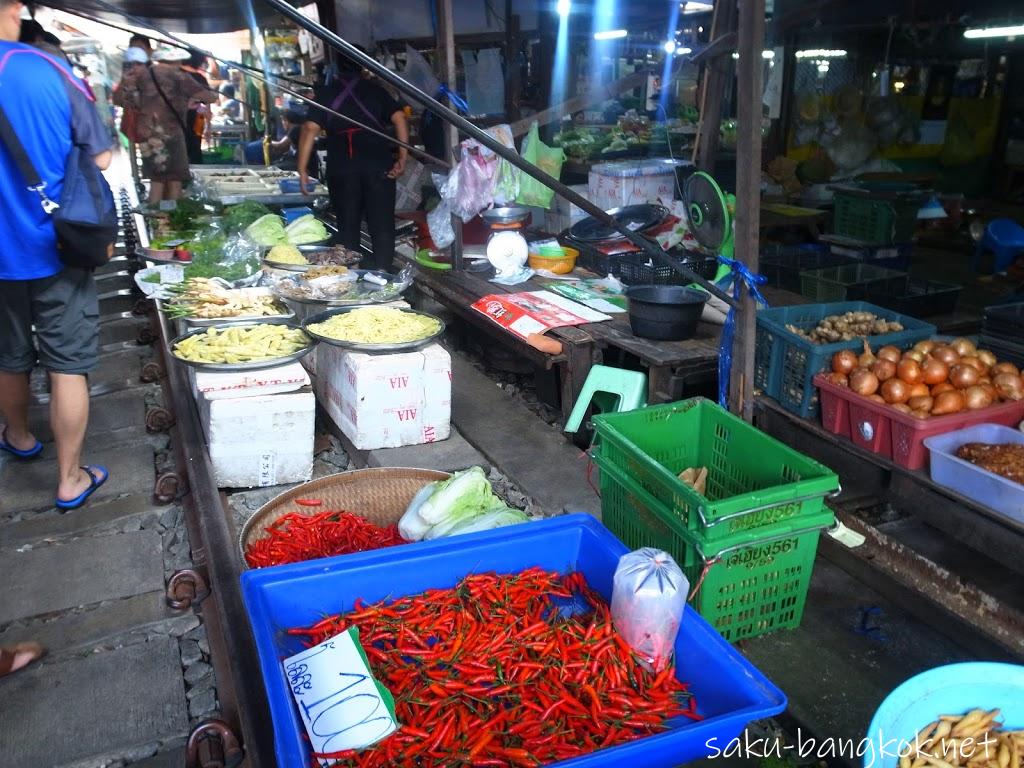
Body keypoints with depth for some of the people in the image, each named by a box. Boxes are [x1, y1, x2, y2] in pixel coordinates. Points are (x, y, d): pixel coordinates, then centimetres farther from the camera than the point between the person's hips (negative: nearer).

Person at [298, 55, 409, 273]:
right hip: (379, 166, 0)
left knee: (348, 228, 9)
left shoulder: (326, 93, 11)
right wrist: (403, 158, -1)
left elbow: (310, 129, -1)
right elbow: (399, 118, -1)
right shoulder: (376, 90, 13)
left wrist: (302, 170, -2)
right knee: (382, 225, 1)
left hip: (342, 169, 1)